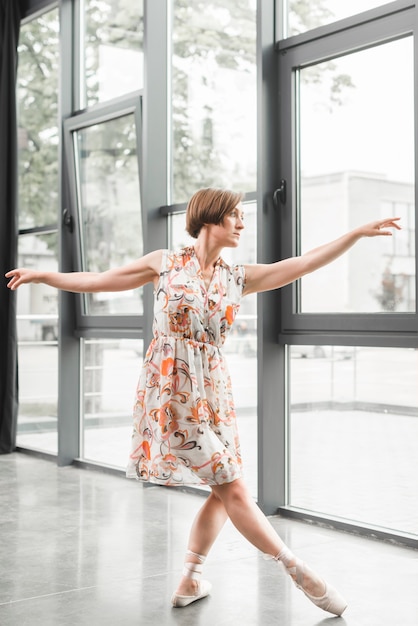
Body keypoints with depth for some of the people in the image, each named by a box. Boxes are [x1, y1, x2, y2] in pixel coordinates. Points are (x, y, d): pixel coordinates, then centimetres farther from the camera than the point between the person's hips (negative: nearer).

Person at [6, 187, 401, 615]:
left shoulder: (239, 278, 9)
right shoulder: (164, 263, 0)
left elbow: (306, 263, 5)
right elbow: (98, 281, 7)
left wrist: (359, 232, 1)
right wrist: (39, 274, 5)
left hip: (212, 390, 6)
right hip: (171, 386, -6)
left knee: (224, 491, 6)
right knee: (232, 487, -6)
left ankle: (189, 581, 22)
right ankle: (299, 572, 1)